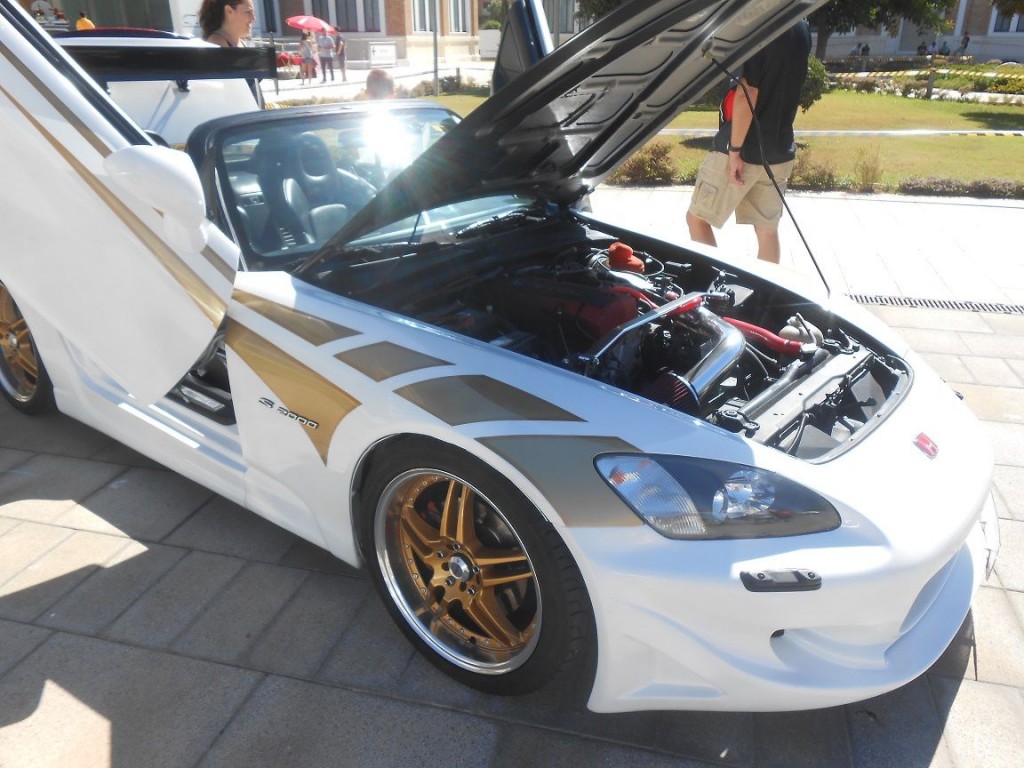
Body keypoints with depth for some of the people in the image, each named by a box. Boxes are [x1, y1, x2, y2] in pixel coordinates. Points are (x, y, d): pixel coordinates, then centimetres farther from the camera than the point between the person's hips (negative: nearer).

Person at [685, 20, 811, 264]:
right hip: (779, 150, 8)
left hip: (745, 149, -8)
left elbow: (747, 93, -20)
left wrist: (734, 149, -18)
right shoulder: (802, 29, 10)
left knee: (696, 218, 7)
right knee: (767, 230, 11)